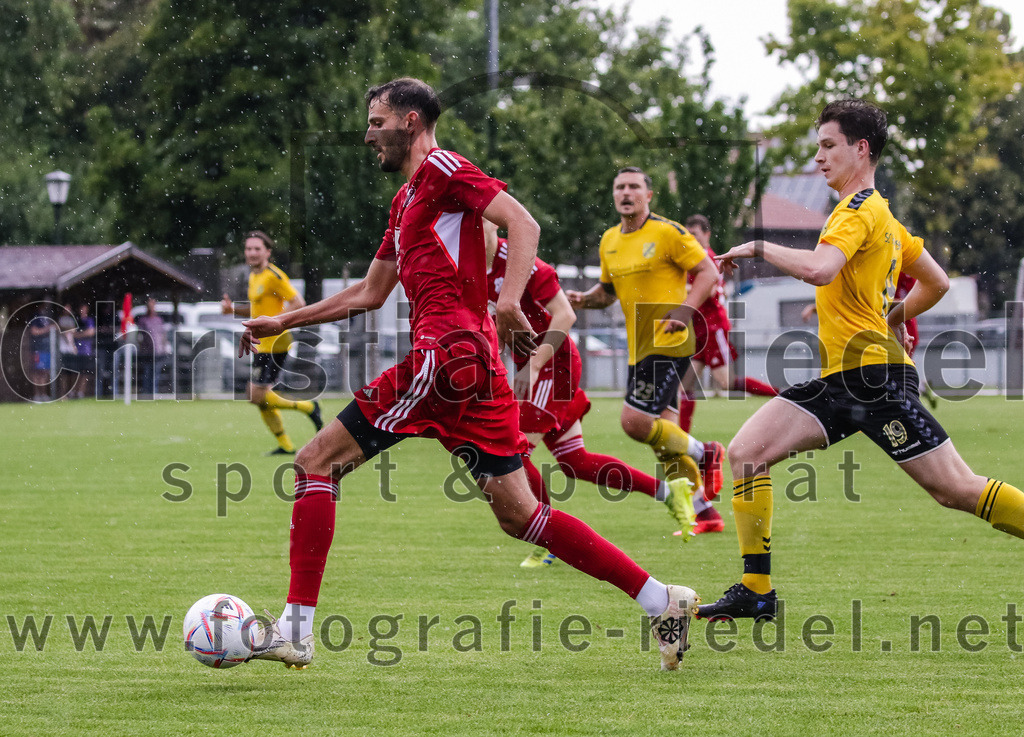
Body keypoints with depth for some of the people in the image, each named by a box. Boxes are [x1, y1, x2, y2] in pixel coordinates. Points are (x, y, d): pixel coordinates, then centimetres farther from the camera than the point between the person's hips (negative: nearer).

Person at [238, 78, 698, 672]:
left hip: (449, 355, -10)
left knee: (317, 462, -6)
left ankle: (296, 629, -9)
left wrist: (508, 303, -28)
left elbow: (523, 223, -14)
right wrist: (283, 322, 33)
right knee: (518, 512, 6)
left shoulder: (443, 168, -1)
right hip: (476, 369, 10)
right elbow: (370, 293, 34)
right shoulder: (406, 198, 27)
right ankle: (663, 601, 3)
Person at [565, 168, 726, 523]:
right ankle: (703, 511, 14)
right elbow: (608, 290, 25)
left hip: (668, 344, -8)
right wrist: (584, 300, 4)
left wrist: (685, 311, -20)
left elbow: (708, 272, -7)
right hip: (639, 348, 8)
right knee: (663, 429, 5)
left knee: (635, 421, -17)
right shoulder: (610, 240, 13)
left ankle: (701, 453, 5)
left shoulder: (667, 232, -8)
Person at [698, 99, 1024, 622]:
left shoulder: (859, 209, -9)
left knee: (956, 489, -10)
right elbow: (936, 283, 29)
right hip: (839, 381, 10)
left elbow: (817, 269, -27)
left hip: (873, 375, -10)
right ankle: (757, 592, -4)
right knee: (745, 451, -4)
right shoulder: (882, 214, 21)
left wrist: (757, 248, -14)